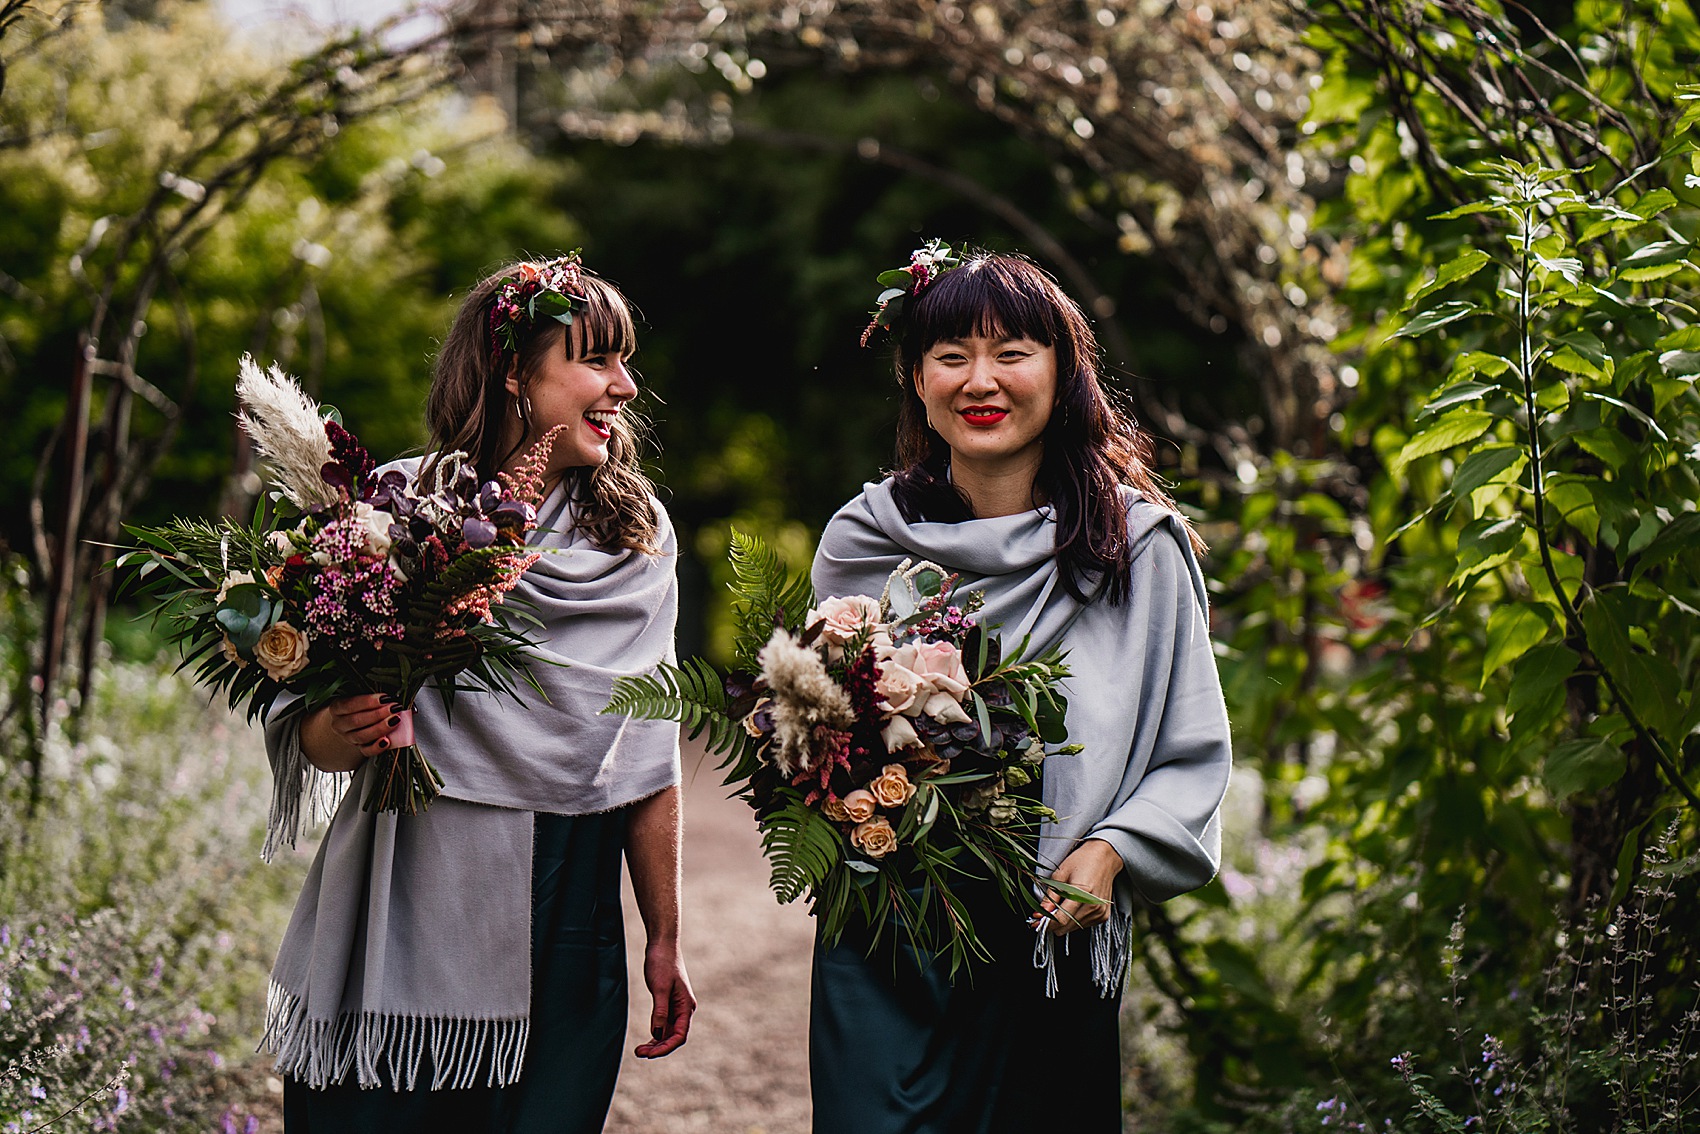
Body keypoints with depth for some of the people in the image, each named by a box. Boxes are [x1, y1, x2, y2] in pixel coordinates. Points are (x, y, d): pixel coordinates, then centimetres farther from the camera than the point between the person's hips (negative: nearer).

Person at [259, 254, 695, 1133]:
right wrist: (347, 733, -23)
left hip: (568, 925, 3)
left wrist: (665, 940, 9)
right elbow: (311, 730, 0)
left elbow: (647, 755, 9)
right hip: (407, 907, -3)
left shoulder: (636, 534, 7)